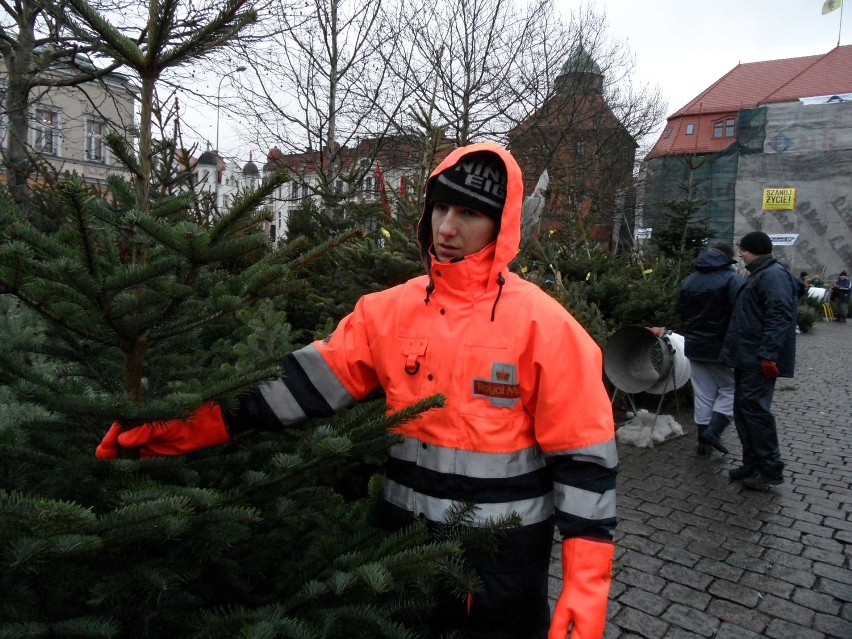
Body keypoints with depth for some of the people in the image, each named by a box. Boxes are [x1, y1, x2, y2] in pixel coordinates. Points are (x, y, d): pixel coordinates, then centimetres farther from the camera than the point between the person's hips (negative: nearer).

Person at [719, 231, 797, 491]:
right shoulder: (760, 274, 20)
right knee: (743, 411, 13)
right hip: (748, 358, 10)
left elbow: (779, 318, -23)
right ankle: (753, 464, 22)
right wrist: (735, 351, 23)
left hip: (759, 360, -10)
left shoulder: (774, 274, -13)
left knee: (755, 411, -7)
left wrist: (769, 355, -28)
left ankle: (770, 470, 3)